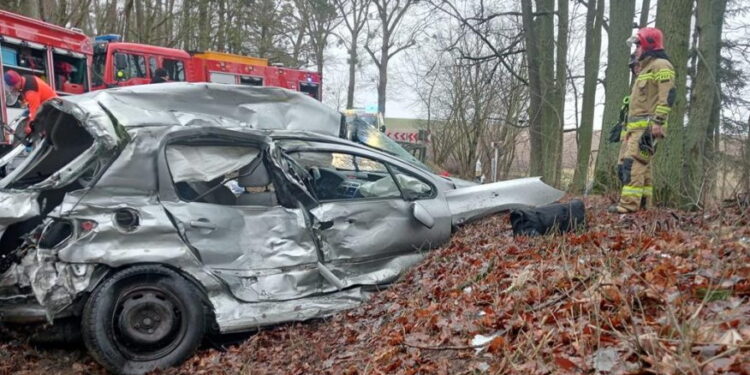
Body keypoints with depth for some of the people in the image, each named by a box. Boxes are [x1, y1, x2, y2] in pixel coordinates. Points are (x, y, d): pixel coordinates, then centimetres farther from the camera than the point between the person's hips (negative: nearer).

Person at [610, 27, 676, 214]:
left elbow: (667, 95, -16)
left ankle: (629, 204, -25)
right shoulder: (645, 68, 28)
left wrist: (658, 121, -24)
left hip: (647, 126, -10)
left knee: (633, 163, -20)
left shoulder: (661, 65, -4)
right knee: (636, 164, 8)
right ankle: (644, 203, 12)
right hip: (635, 125, 10)